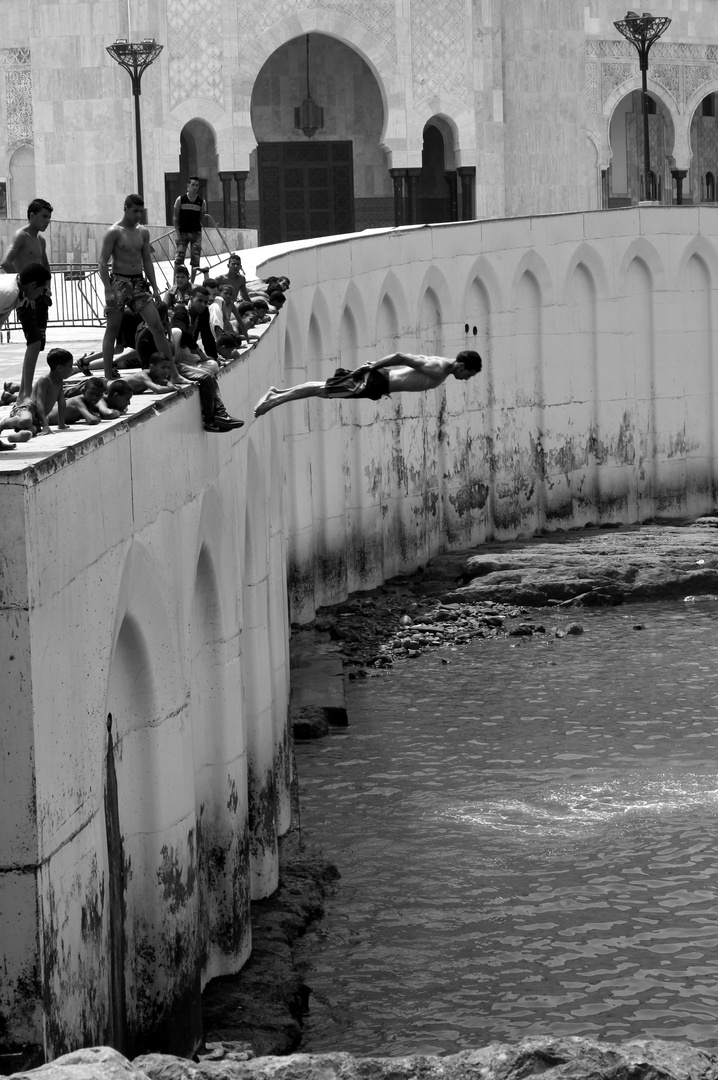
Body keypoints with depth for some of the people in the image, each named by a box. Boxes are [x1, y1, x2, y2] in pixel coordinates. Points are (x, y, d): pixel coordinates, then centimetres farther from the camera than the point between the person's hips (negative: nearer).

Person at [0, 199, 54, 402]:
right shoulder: (21, 236, -9)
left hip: (40, 296, 9)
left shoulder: (40, 240, 17)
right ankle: (27, 392, -22)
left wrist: (47, 286, 14)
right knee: (34, 342, -19)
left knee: (38, 344, 9)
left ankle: (23, 392, 15)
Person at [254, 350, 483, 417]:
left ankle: (277, 392, 18)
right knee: (323, 391, -6)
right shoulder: (436, 370, -22)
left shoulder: (444, 364, 9)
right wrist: (373, 367, -17)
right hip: (376, 381, -9)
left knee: (323, 388, 13)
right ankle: (274, 400, -4)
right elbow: (401, 356, -25)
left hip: (381, 378, 9)